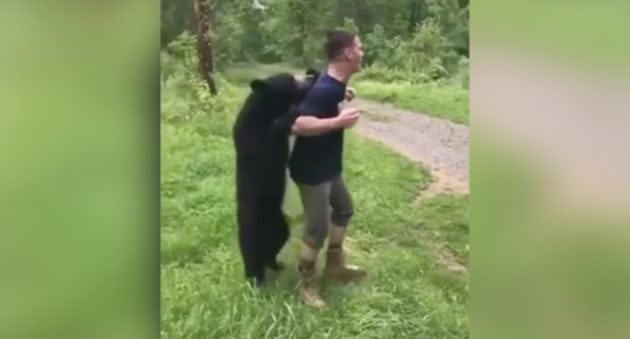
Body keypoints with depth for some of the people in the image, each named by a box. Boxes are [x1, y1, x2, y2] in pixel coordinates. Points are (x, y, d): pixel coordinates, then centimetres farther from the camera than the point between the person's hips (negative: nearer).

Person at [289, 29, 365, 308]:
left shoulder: (336, 84, 2)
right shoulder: (325, 89, -28)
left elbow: (323, 106, 21)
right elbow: (299, 125, -37)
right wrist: (339, 121, -38)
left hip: (329, 166, 10)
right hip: (311, 170, -10)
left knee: (343, 209, 22)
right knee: (317, 228, -1)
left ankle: (334, 265, 39)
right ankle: (306, 282, 19)